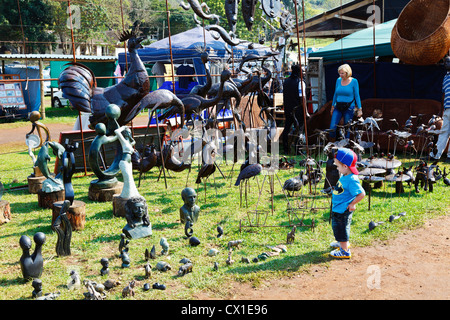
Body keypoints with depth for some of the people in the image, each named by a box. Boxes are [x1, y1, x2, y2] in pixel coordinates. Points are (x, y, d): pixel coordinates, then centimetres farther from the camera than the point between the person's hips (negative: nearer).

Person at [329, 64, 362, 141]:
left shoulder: (354, 81, -3)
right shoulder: (338, 80, 7)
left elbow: (357, 96, -1)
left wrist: (359, 109, -4)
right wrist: (332, 106, 19)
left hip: (349, 108, -3)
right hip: (338, 107, 3)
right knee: (332, 128, -7)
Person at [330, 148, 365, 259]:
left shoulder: (351, 180, -28)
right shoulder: (345, 176, 2)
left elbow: (361, 194, -32)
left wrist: (352, 204, -21)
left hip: (342, 210, -10)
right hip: (338, 208, 10)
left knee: (341, 229, 4)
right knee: (338, 228, 27)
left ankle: (344, 251, 19)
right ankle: (343, 243, 49)